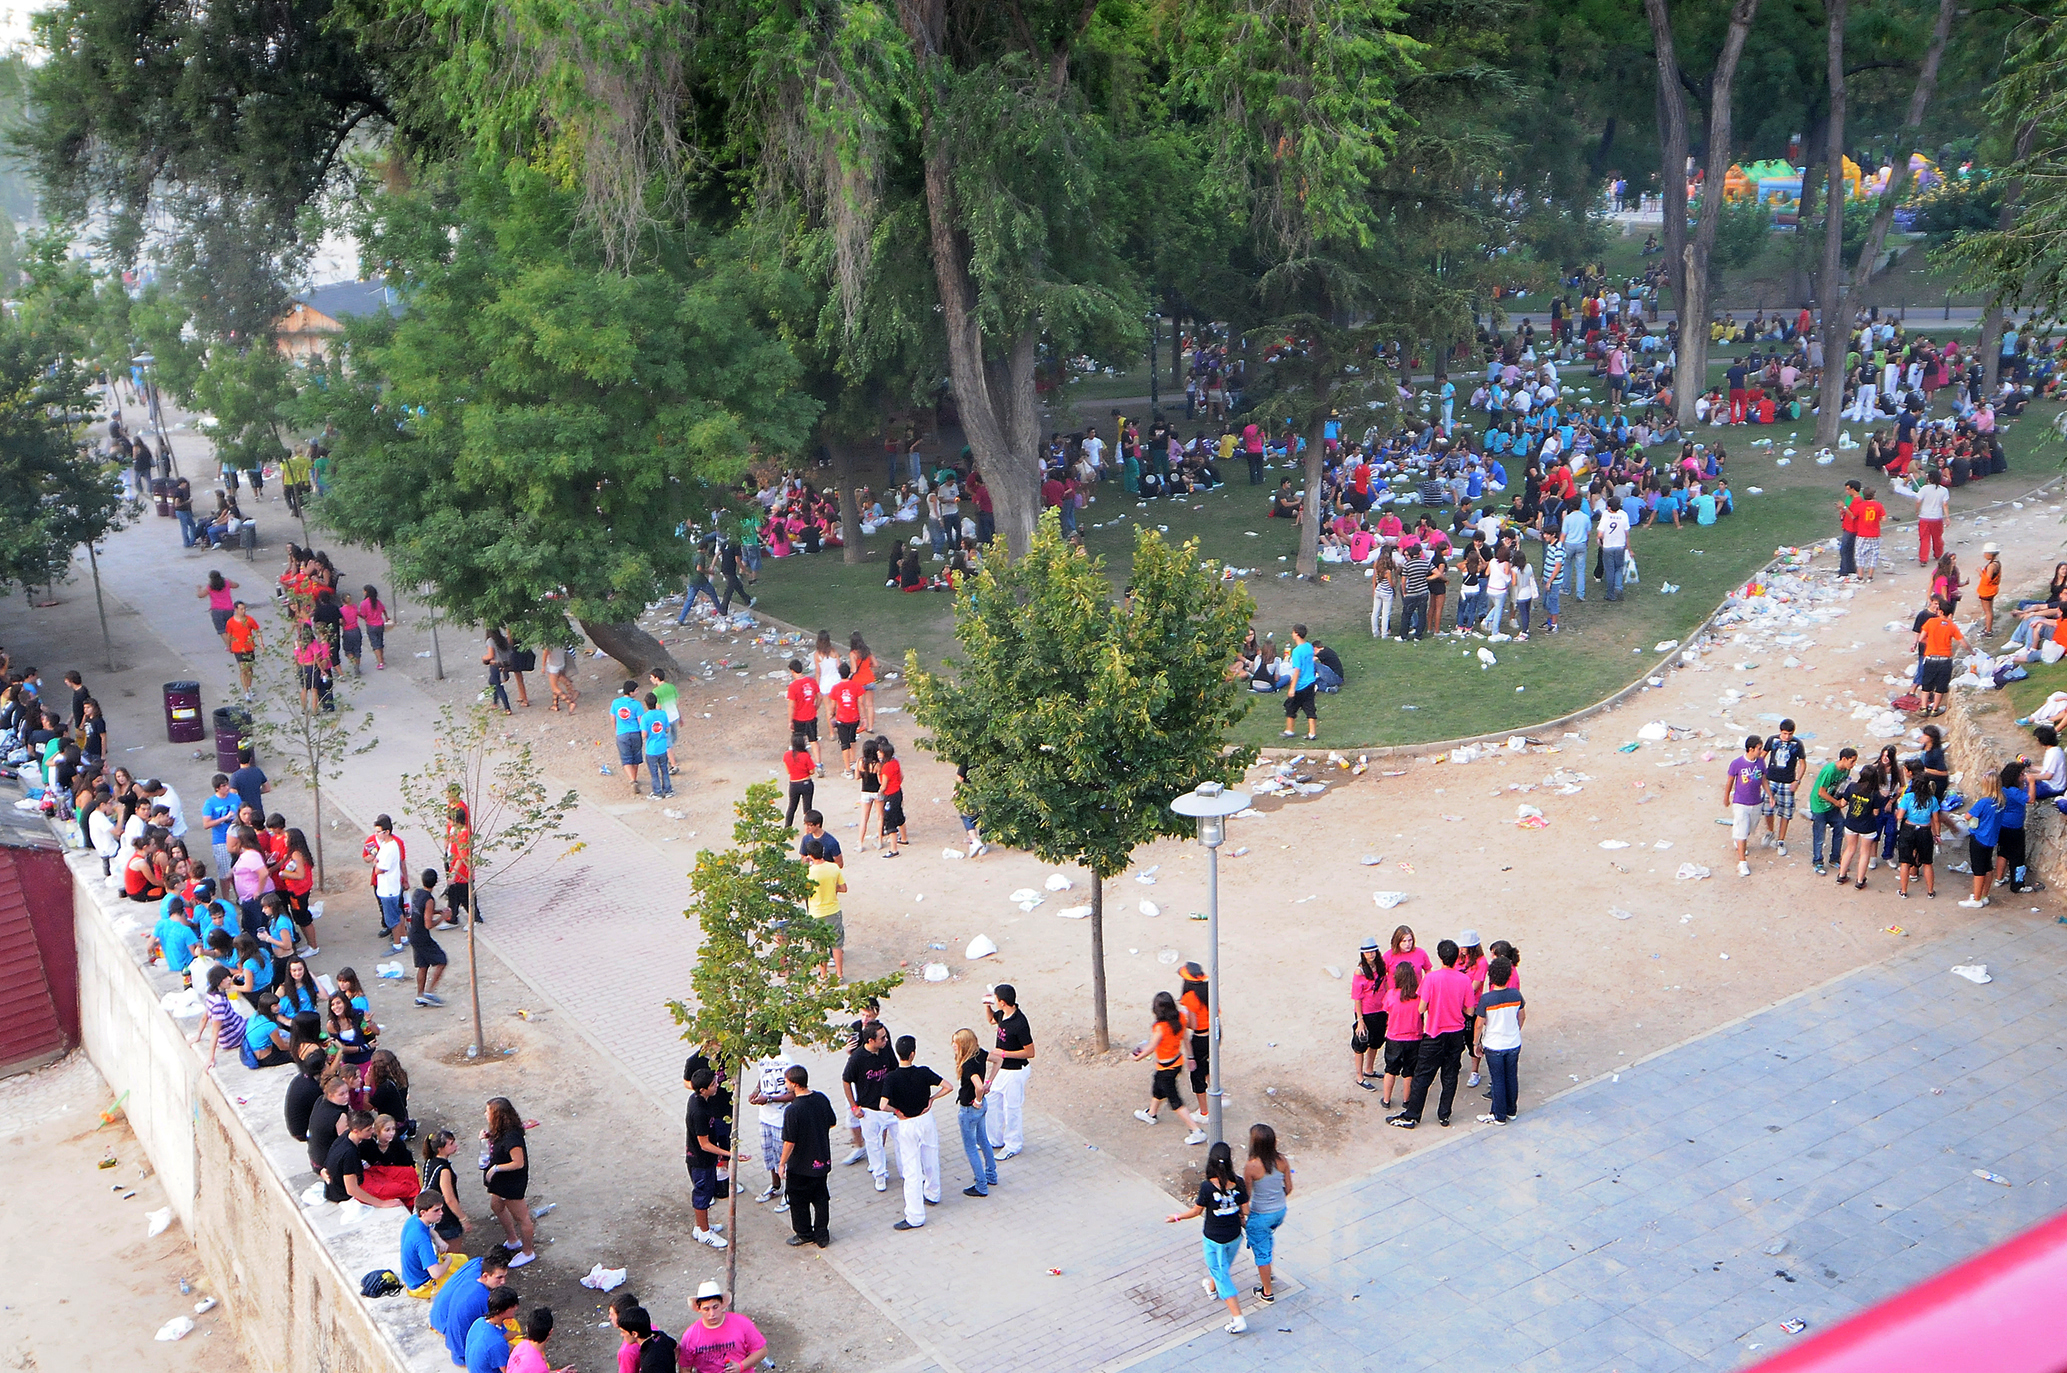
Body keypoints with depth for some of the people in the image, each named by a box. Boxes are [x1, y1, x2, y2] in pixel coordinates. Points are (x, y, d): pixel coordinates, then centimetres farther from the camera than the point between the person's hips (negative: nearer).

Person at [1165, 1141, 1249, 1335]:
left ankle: (1237, 1318, 5)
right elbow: (1245, 1211, -8)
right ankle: (1212, 1288, 60)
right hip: (1234, 1236, 4)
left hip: (1214, 1238, -4)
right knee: (1222, 1266, 31)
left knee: (1221, 1274, 9)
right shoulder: (1238, 1183, -17)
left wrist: (1178, 1217, 5)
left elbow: (1197, 1211, -13)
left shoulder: (1207, 1186, -26)